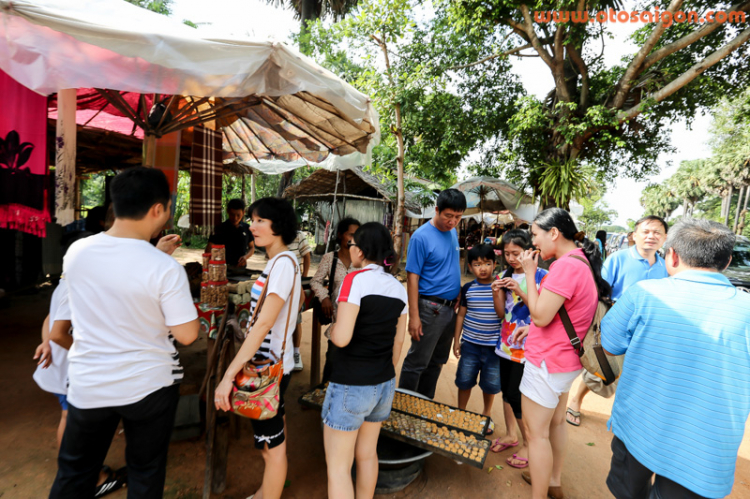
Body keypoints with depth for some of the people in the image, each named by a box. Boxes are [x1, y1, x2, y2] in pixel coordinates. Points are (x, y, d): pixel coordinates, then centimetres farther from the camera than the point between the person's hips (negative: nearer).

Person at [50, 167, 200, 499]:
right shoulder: (165, 268, -24)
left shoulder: (76, 251, -8)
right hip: (149, 385, -3)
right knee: (145, 471, 19)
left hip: (87, 385, 4)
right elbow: (187, 335, -17)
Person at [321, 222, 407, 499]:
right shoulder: (398, 287, 3)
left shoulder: (356, 279, -18)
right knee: (367, 454, 25)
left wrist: (333, 328, -3)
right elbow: (398, 342, 10)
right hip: (384, 384, 7)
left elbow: (341, 338, -25)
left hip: (351, 385, -7)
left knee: (337, 466, 10)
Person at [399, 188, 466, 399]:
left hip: (450, 308, 8)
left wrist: (457, 297, 10)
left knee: (437, 362, 18)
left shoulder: (453, 232, 8)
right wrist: (414, 316, -19)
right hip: (431, 308, -7)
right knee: (417, 362, 2)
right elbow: (412, 278, -16)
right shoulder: (421, 237, -15)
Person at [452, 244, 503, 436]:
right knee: (464, 380, 10)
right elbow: (461, 314, 3)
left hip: (493, 345, -1)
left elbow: (502, 314, -13)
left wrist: (496, 294, -26)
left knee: (490, 383, 13)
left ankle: (487, 414, 38)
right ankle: (461, 412, 33)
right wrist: (456, 340, 3)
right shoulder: (468, 288, -2)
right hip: (470, 343, 1)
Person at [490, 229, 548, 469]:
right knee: (506, 391, 15)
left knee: (515, 396, -3)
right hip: (507, 342, 6)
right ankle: (510, 435, 33)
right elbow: (501, 312, 7)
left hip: (526, 345, -6)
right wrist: (497, 293, -11)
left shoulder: (541, 275, -10)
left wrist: (519, 291, -23)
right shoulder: (506, 275, 6)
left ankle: (529, 445, 18)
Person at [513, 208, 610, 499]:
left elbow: (541, 316, -23)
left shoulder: (565, 265, -25)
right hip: (567, 359, 10)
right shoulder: (583, 261, 7)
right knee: (555, 422, 25)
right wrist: (531, 328, 9)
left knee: (537, 432, 4)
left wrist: (530, 274, -17)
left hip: (548, 361, -10)